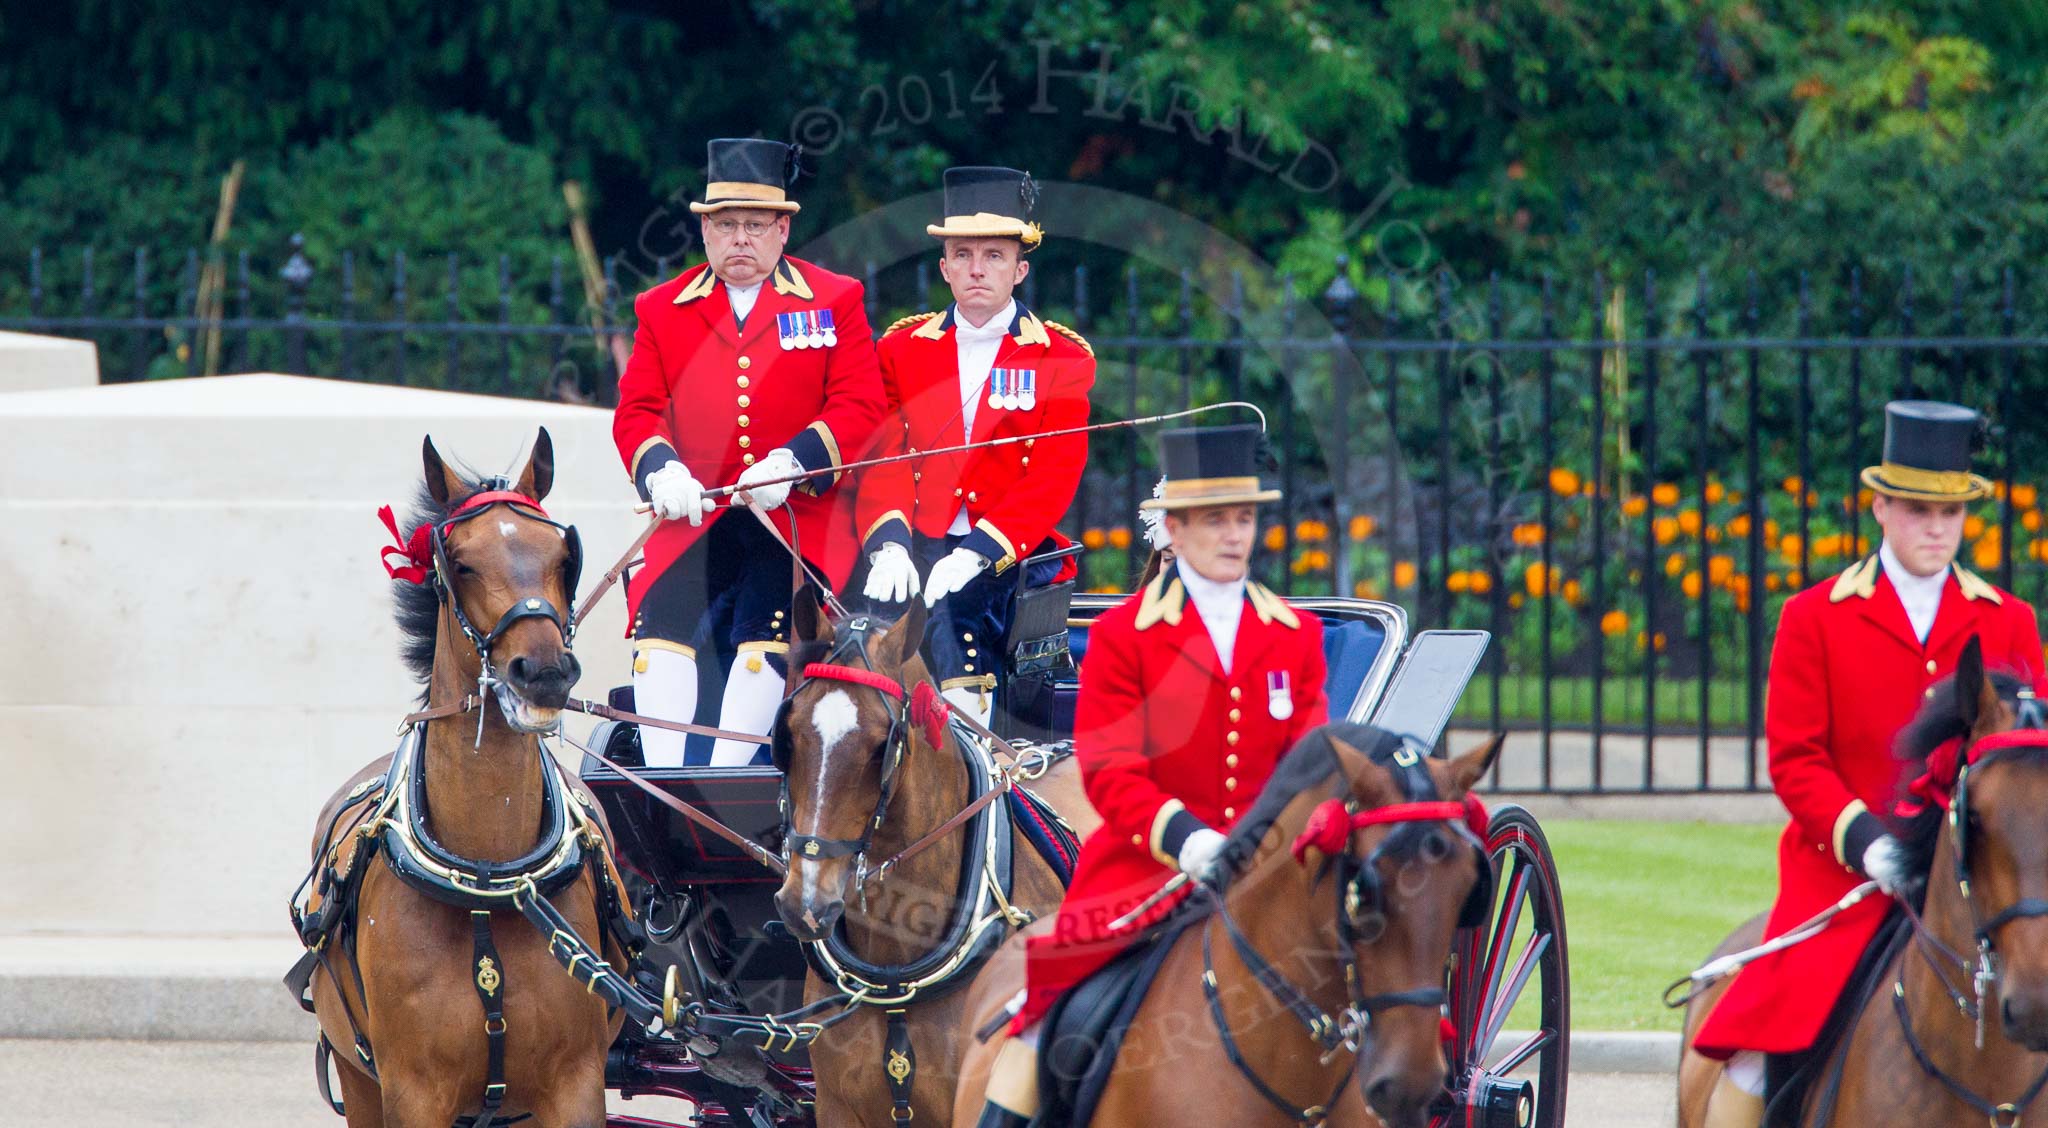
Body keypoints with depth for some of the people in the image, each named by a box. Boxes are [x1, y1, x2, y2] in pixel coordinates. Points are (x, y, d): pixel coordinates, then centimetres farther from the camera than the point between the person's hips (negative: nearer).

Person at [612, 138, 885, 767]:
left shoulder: (833, 301, 7)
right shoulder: (662, 310, 14)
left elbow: (860, 408, -1)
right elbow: (636, 410, 8)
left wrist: (792, 462, -18)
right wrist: (659, 470, -14)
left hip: (799, 518, -2)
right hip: (697, 515, 2)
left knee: (765, 633, -23)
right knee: (661, 624, -20)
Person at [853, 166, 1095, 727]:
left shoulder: (1062, 359, 6)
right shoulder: (903, 347, 14)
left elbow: (1054, 481, -4)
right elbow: (881, 460, 5)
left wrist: (977, 553, -18)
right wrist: (888, 545, -15)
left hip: (1009, 555, -1)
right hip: (918, 548, 1)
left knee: (947, 601, -29)